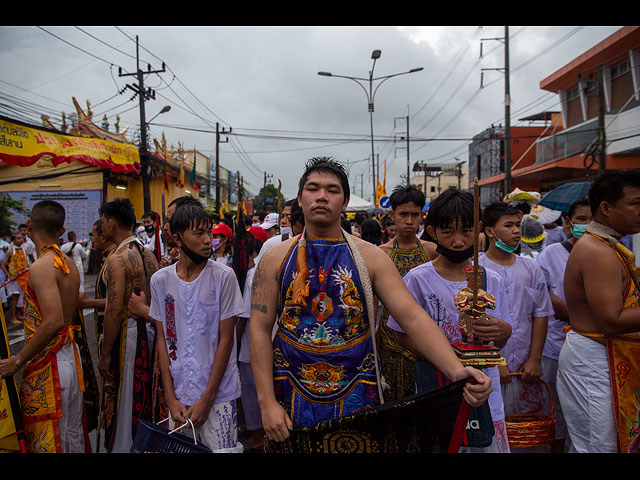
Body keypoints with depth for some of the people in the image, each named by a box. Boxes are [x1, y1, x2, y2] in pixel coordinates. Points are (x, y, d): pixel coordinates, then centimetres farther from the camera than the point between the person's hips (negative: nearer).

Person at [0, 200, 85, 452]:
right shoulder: (69, 263, 7)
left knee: (48, 441, 4)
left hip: (48, 365, -8)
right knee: (73, 431, 19)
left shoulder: (41, 267, -18)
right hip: (70, 355, 8)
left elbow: (53, 322, -26)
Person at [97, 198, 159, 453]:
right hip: (149, 329, 9)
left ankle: (123, 447, 17)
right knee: (145, 395, 19)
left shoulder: (117, 259, -17)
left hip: (127, 334, -9)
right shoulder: (148, 254, 9)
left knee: (123, 400, 5)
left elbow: (115, 310, -20)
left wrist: (105, 353, -14)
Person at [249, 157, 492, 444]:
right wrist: (267, 403, -10)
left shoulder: (370, 256, -3)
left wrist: (457, 371, -24)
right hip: (293, 394, 1)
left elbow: (413, 317, -10)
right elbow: (260, 329, -4)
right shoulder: (276, 258, -2)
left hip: (355, 394, 0)